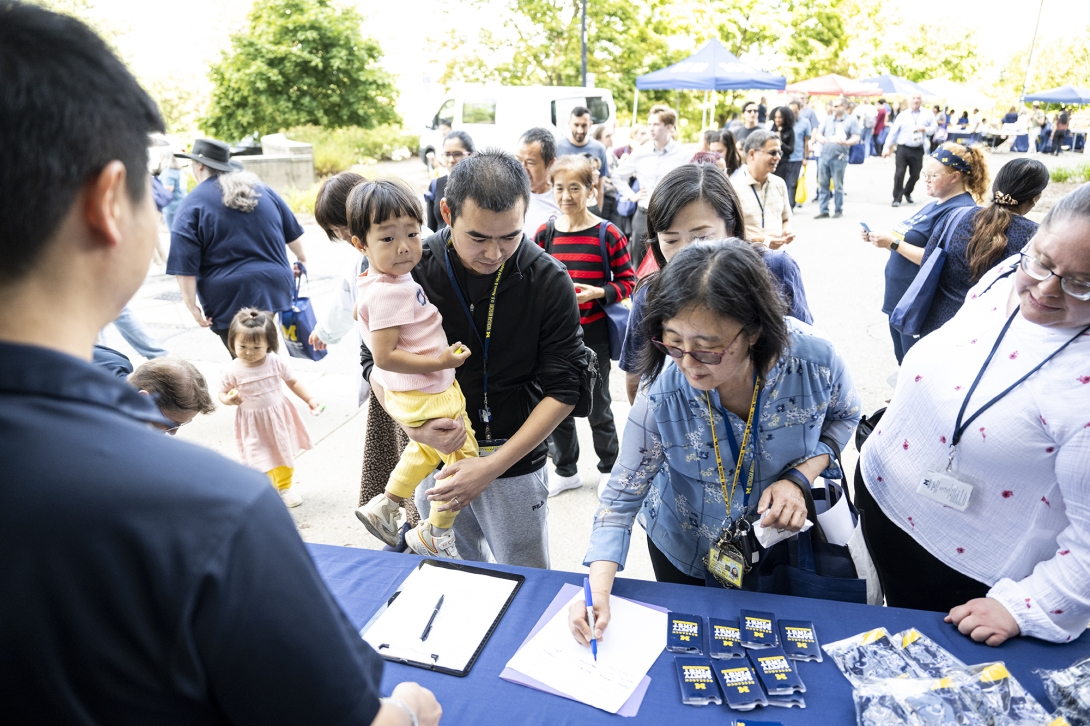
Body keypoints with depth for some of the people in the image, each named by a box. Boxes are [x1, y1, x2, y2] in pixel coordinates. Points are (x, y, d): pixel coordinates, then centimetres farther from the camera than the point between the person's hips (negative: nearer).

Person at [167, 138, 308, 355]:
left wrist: (191, 305, -8)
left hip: (229, 299, -4)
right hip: (275, 287, 5)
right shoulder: (262, 190, 8)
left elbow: (185, 265, -13)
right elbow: (292, 231, 17)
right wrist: (301, 257, 34)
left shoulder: (192, 204, -6)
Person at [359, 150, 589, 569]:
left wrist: (493, 466, -18)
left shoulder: (550, 281, -14)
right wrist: (413, 425, -18)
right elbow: (378, 361, 0)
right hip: (434, 456, 2)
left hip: (515, 463, -2)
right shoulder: (411, 270, -10)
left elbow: (562, 389, -12)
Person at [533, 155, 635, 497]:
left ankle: (609, 468, 33)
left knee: (597, 406, 11)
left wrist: (597, 293, -21)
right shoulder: (544, 234, 1)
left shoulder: (608, 234, -8)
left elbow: (627, 281, -6)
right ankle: (566, 471, 32)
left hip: (593, 335, -3)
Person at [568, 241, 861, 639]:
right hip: (685, 551, -1)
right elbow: (621, 496, -23)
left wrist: (800, 476, -24)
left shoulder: (815, 359, -30)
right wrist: (599, 591, -34)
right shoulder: (662, 391, -33)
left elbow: (843, 416, -6)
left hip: (784, 537, 1)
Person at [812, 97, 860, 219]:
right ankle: (823, 211, 8)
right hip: (824, 156, 5)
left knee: (838, 185, 1)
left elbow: (856, 138, -5)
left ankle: (839, 210, 12)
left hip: (839, 157, -4)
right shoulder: (827, 119, 15)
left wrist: (847, 142, -25)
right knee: (822, 185, 4)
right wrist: (820, 138, -10)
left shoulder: (851, 120, 2)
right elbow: (818, 133, 15)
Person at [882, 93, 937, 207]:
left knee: (915, 175, 10)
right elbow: (893, 132, 2)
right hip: (902, 149, -2)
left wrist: (925, 129, -13)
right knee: (899, 174, -8)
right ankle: (897, 198, 0)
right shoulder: (902, 116, 3)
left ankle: (907, 193, 35)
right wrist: (887, 148, -4)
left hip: (918, 150, 2)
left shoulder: (927, 114, 7)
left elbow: (933, 128, 9)